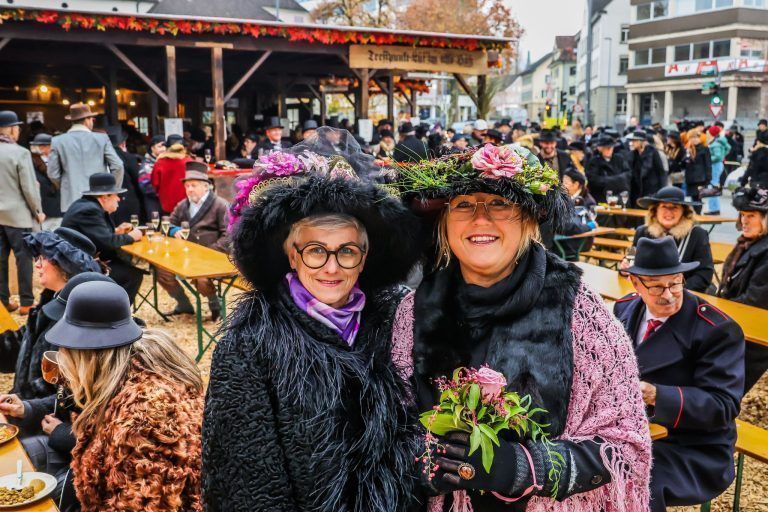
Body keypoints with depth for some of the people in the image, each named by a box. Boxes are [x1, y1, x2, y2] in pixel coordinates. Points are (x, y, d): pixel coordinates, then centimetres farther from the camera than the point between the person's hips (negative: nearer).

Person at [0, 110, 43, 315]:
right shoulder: (20, 153, -15)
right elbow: (29, 187, -14)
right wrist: (38, 211, -2)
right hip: (18, 215, -6)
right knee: (23, 258, 2)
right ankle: (26, 303, 7)